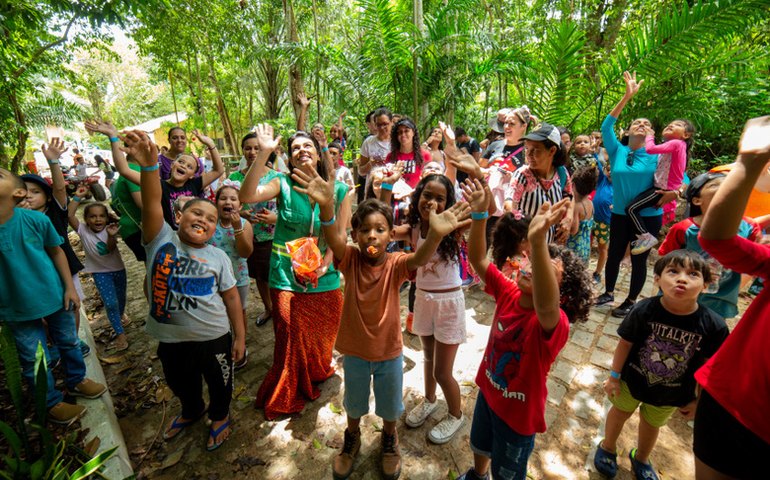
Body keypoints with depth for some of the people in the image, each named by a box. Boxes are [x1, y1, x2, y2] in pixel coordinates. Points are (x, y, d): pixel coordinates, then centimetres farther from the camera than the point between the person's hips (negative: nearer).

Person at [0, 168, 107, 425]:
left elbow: (56, 252, -2)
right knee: (34, 360, 14)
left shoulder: (36, 219, -15)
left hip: (54, 296, 1)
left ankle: (76, 381, 44)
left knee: (69, 342, 21)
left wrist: (69, 287, -3)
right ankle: (52, 403, 34)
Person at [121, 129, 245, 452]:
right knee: (181, 385, 28)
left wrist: (239, 337, -3)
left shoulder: (218, 257, -8)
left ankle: (220, 416, 50)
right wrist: (149, 165, -43)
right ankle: (191, 412, 59)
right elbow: (152, 203, -27)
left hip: (215, 338, -1)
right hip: (171, 339, 2)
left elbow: (231, 297, -4)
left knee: (219, 384, 20)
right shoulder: (161, 240, -9)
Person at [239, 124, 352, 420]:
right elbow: (247, 196, -24)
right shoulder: (283, 185, -7)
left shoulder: (338, 190, -3)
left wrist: (324, 265, -17)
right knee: (293, 339, 8)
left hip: (325, 282, 2)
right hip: (287, 280, -2)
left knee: (322, 337, 19)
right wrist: (263, 154, -29)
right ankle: (285, 398, 38)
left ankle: (316, 374, 54)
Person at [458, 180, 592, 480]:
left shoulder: (555, 323, -35)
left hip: (518, 411, -6)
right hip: (487, 391, 6)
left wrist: (537, 242, -75)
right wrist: (480, 216, -37)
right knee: (479, 444, 35)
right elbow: (478, 259, -22)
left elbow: (545, 304, -60)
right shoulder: (508, 292, -17)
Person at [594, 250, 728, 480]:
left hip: (671, 393, 2)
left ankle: (641, 458, 57)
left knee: (652, 424, 27)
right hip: (632, 379, -2)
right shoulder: (644, 310, -29)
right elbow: (625, 343, -15)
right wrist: (614, 376, -8)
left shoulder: (714, 325, -25)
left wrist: (699, 399, -1)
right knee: (620, 412, 22)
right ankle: (607, 447, 52)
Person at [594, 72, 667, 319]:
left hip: (648, 216, -1)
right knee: (614, 255, 14)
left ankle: (631, 301, 26)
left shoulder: (657, 155, -5)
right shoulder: (617, 151, -1)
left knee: (639, 260, 9)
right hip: (620, 214, 2)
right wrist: (627, 97, -19)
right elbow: (606, 126, -13)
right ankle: (608, 293, 34)